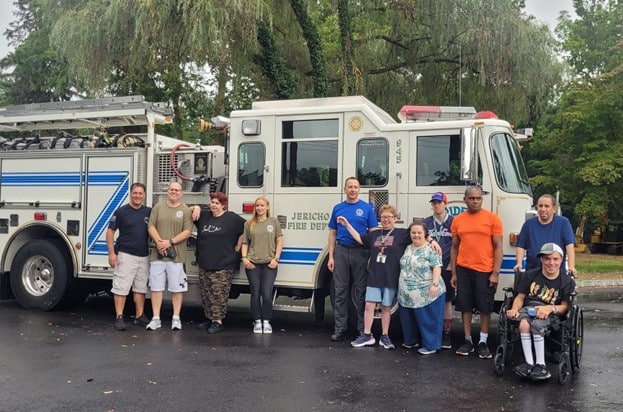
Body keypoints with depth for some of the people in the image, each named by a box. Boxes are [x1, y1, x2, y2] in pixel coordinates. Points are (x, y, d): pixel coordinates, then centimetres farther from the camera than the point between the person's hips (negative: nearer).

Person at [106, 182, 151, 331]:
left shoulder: (149, 212, 7)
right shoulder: (121, 211, -4)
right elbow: (110, 232, -3)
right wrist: (111, 253, -11)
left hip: (144, 256, 5)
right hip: (126, 256, -5)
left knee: (141, 288, 12)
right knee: (121, 287, -5)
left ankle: (139, 316, 20)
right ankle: (119, 318, -1)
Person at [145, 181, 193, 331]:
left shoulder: (185, 210, 3)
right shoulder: (158, 207, 10)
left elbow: (187, 232, -5)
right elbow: (151, 227, 3)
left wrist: (170, 242, -14)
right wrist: (159, 242, -12)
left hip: (176, 256, -2)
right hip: (157, 255, 2)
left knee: (177, 288, 3)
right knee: (156, 287, 5)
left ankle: (176, 318, 12)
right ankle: (156, 318, 12)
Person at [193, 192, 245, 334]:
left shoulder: (232, 218, -2)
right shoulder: (204, 216, 12)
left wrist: (237, 247, -1)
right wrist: (196, 208, 3)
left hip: (223, 265, -6)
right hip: (204, 264, 6)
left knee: (219, 294, -6)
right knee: (206, 294, 10)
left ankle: (218, 321, -1)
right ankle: (209, 319, 21)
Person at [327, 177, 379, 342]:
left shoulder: (367, 208, 3)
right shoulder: (338, 208, 9)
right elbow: (332, 233, 10)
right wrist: (331, 256, 2)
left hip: (360, 252, -2)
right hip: (341, 251, 2)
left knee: (361, 291, 3)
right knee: (340, 291, 4)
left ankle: (363, 329, 12)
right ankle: (340, 328, 10)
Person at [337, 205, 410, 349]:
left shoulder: (402, 233, 1)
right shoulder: (374, 234, 14)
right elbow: (359, 239, 18)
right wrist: (347, 225, 16)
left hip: (390, 278, -3)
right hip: (373, 277, 3)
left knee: (386, 308, 6)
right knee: (369, 306, 0)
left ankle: (385, 337, 17)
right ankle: (367, 336, 8)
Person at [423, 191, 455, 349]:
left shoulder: (453, 222, 2)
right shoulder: (426, 222, 10)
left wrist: (452, 265, -6)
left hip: (446, 268, -2)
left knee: (447, 301, 1)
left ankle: (446, 334, 7)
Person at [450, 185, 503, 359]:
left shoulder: (492, 218, -2)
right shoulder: (457, 220, 6)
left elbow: (498, 247, -3)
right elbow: (454, 248, 10)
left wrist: (496, 273, -9)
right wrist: (453, 273, 6)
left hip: (485, 271, -2)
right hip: (463, 270, 3)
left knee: (485, 307, 5)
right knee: (465, 306, 7)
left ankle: (483, 342, 15)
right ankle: (468, 341, 18)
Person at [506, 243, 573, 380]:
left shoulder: (566, 281, 5)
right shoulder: (530, 275, 10)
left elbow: (565, 306, 1)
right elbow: (520, 297, 11)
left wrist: (550, 308, -19)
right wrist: (515, 309, -10)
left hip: (550, 313, -1)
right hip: (528, 308, 2)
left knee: (536, 324, -36)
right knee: (524, 324, -35)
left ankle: (540, 365, -26)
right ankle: (529, 363, -31)